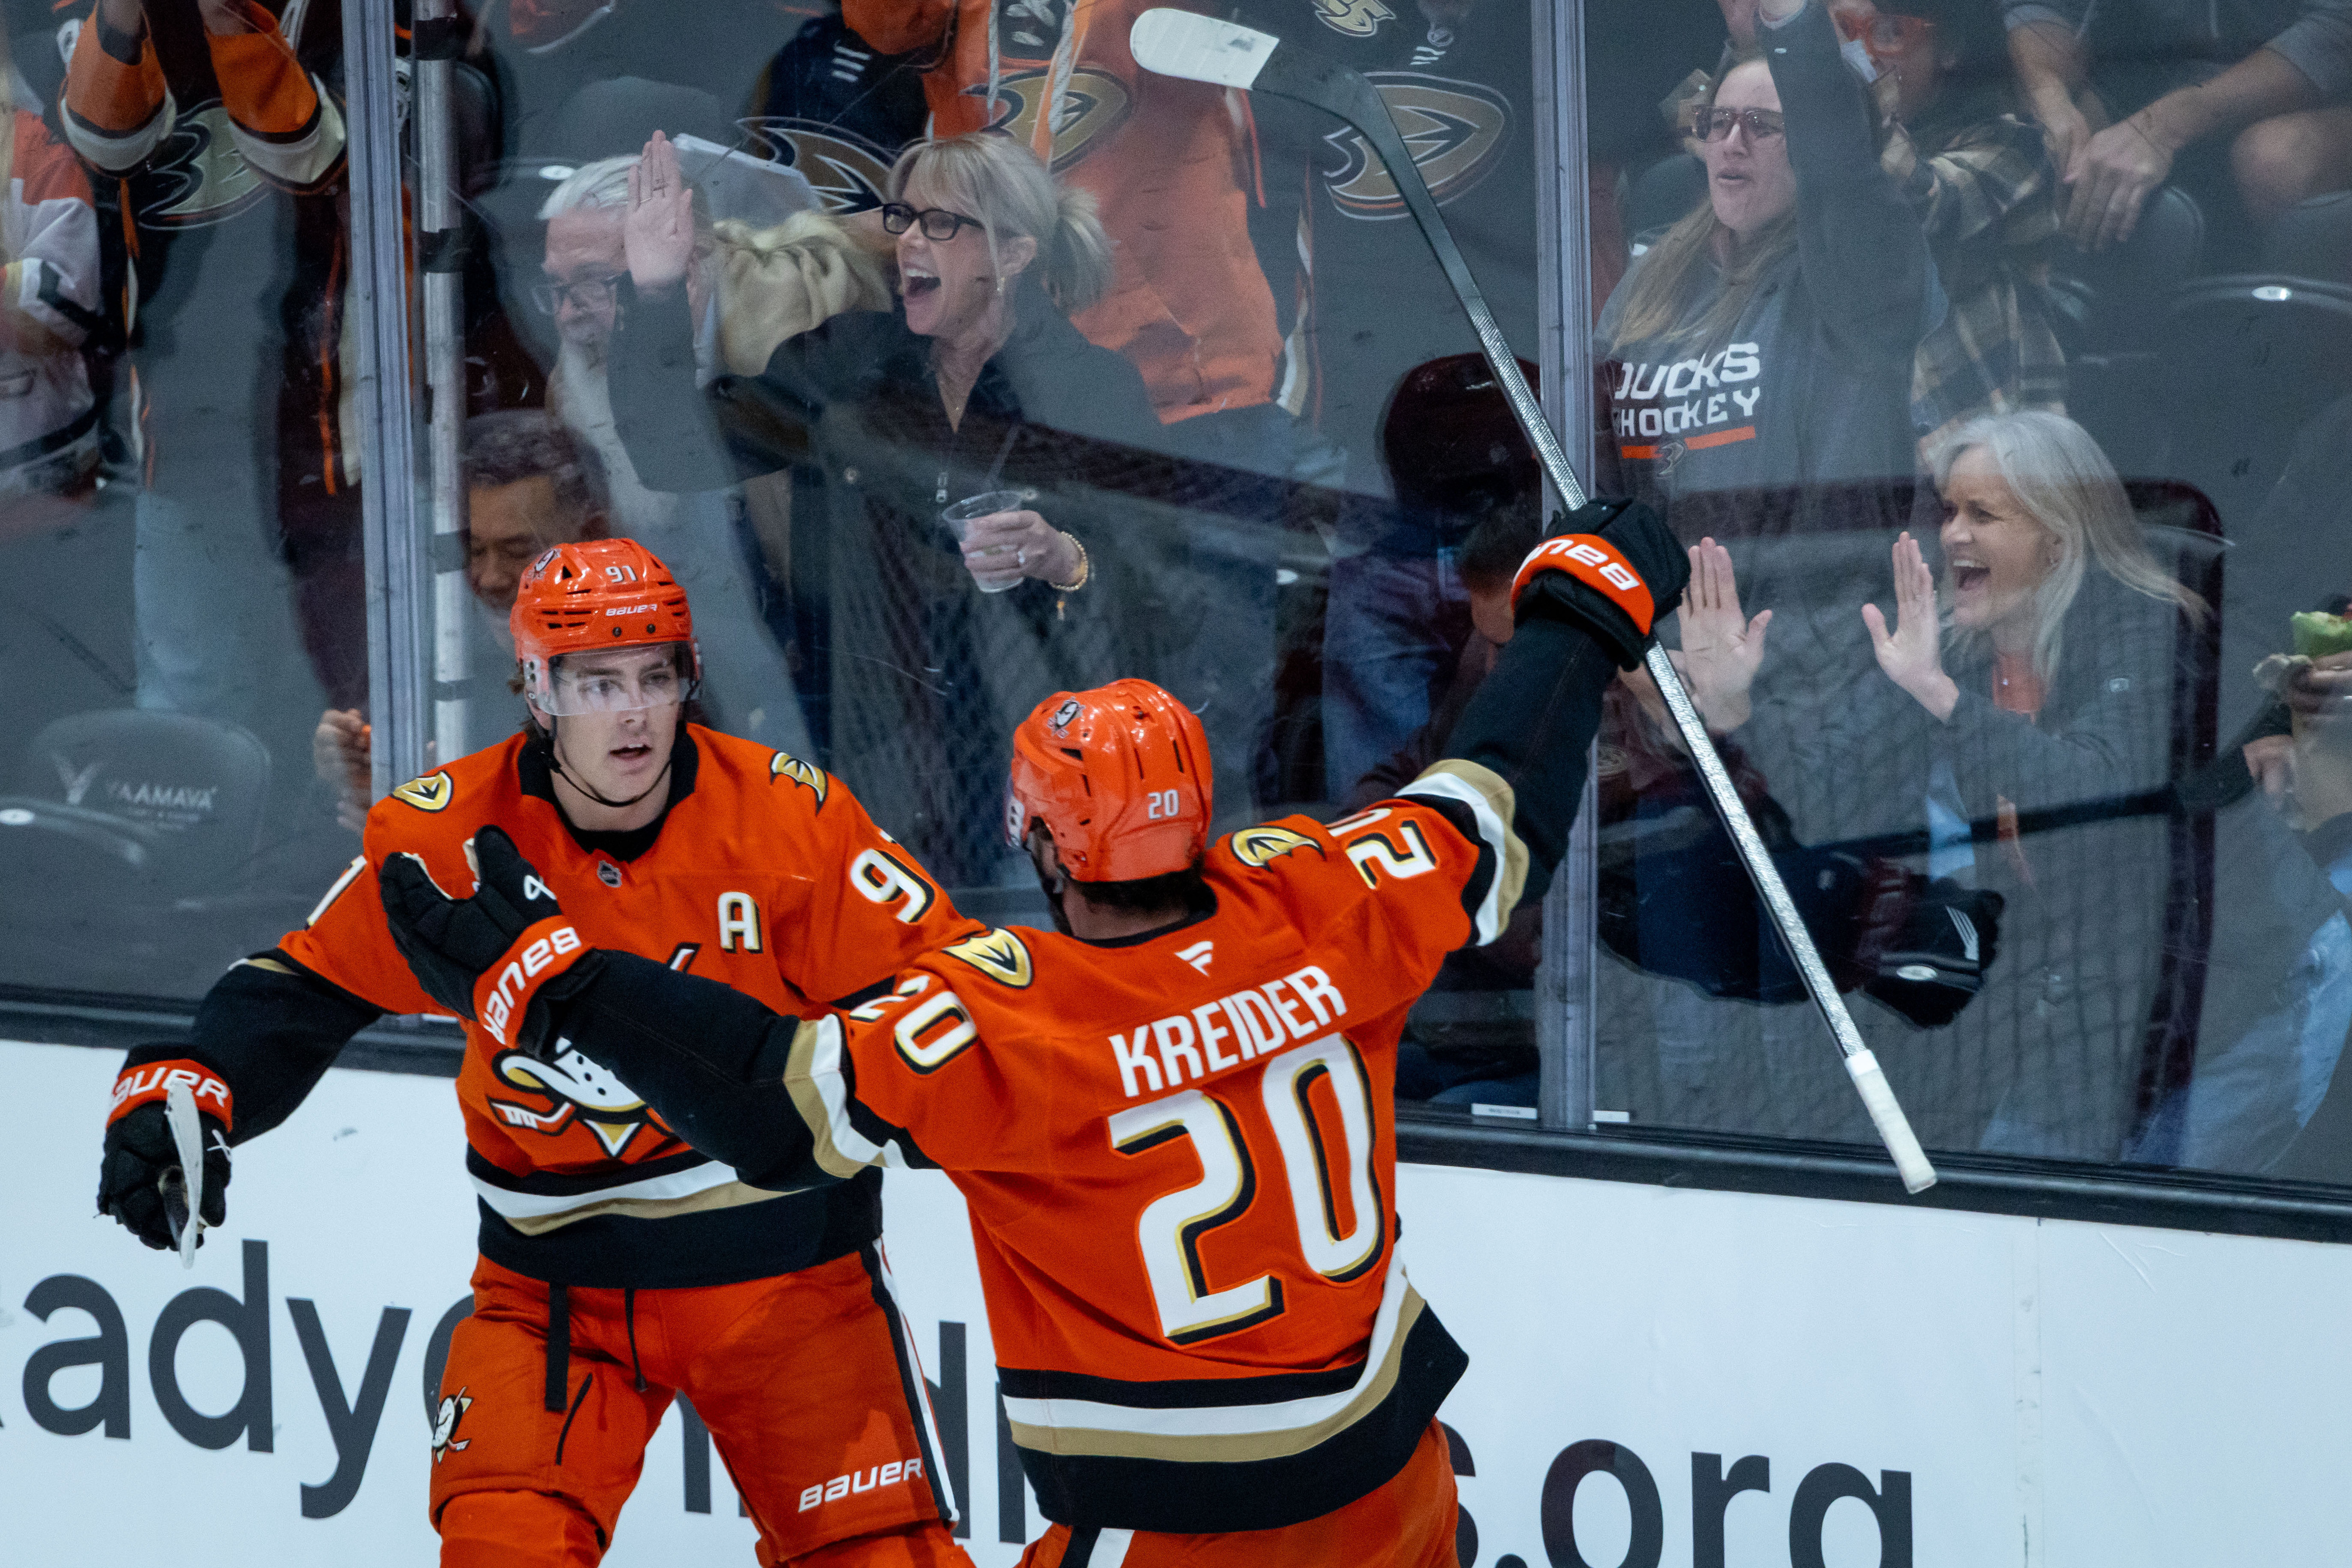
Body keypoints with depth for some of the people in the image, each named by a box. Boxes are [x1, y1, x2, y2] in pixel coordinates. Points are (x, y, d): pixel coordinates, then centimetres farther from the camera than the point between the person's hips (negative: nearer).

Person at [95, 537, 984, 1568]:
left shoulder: (788, 819, -13)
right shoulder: (451, 835, -10)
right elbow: (305, 991, -1)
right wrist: (179, 1089, -15)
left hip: (786, 1270, 0)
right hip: (556, 1283, 1)